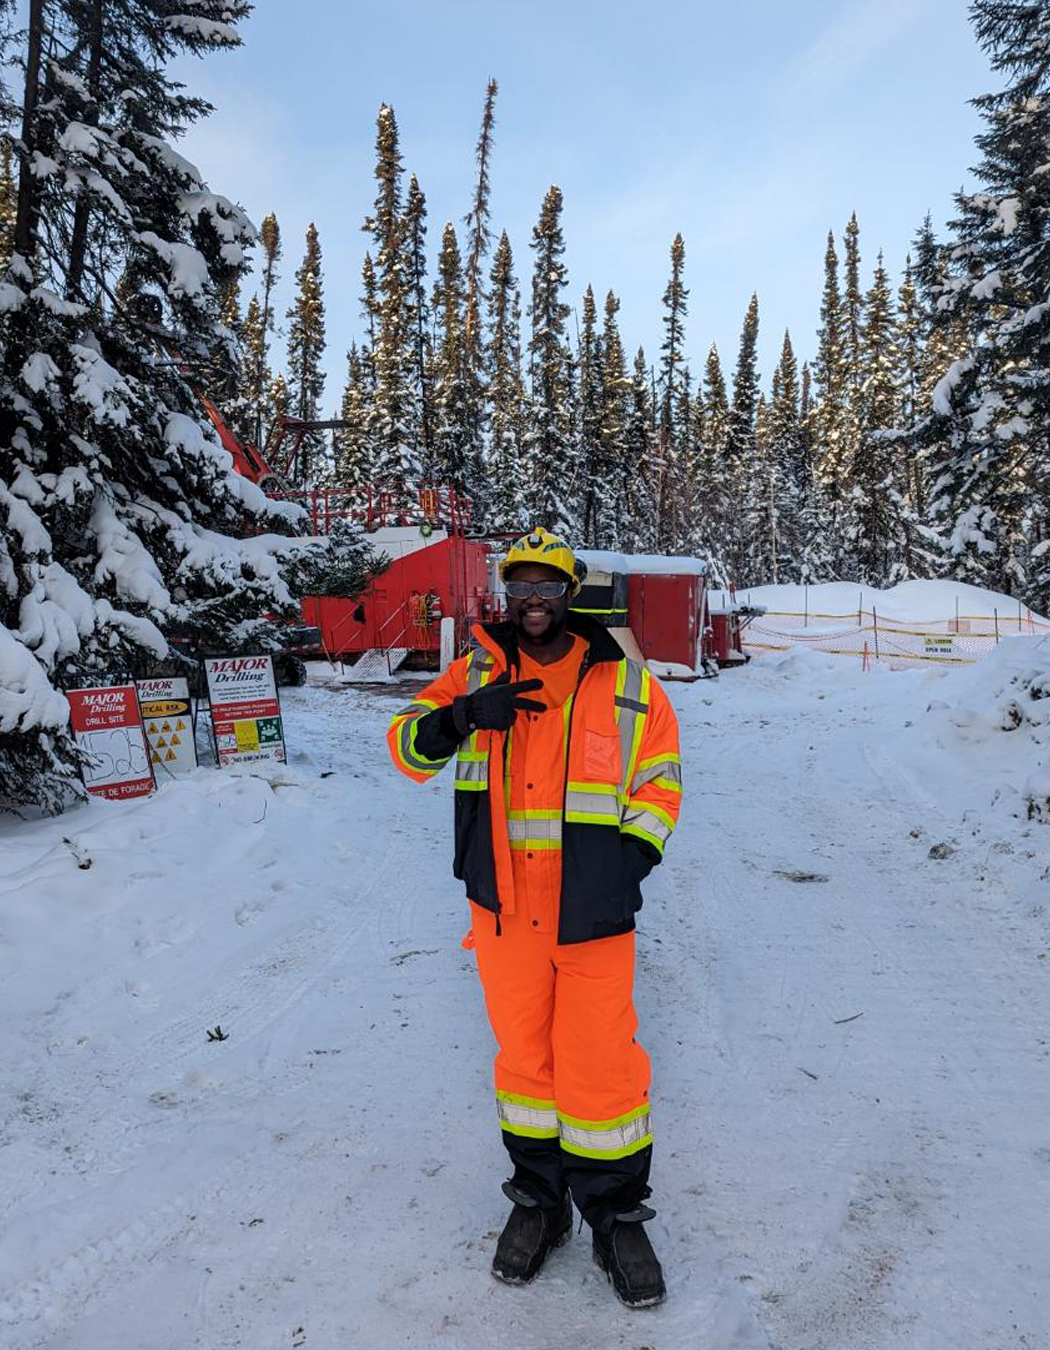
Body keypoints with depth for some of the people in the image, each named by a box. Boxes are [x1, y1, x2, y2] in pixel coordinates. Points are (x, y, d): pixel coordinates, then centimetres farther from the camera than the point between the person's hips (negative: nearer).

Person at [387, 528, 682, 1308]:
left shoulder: (626, 683, -1)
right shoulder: (477, 674, 3)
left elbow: (660, 783, 4)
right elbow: (409, 746, -1)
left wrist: (629, 858, -10)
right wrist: (462, 715, -21)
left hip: (592, 913, -1)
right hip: (504, 909, 2)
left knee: (600, 1062, 3)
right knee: (524, 1057, 15)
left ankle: (616, 1214, 27)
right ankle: (539, 1199, 37)